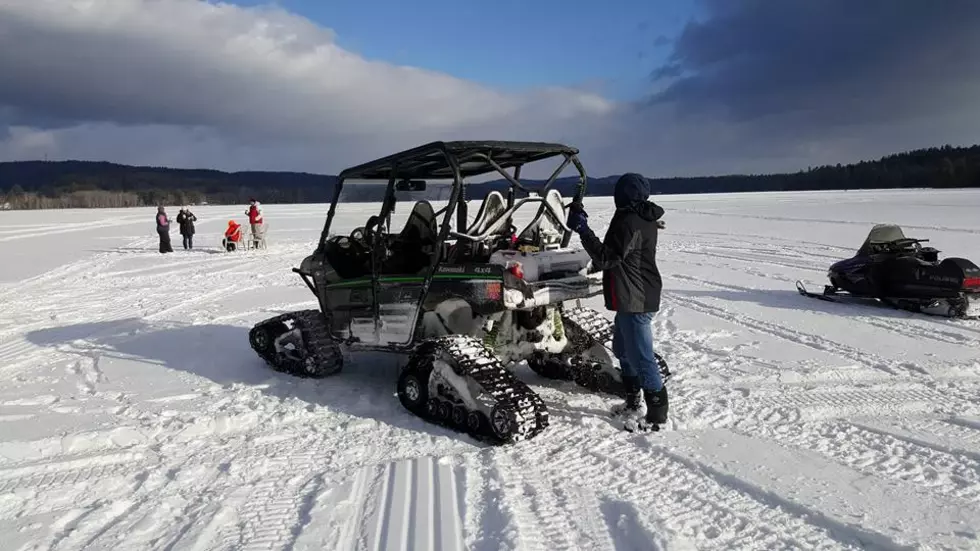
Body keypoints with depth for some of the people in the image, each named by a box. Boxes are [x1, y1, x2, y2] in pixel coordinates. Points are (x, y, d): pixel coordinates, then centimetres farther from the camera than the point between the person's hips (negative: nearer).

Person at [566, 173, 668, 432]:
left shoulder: (629, 223, -21)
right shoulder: (644, 219, 9)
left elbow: (606, 258, -23)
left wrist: (583, 229, -22)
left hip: (634, 301, -11)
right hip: (637, 297, 11)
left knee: (641, 357, -3)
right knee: (623, 350, 22)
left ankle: (656, 415, 7)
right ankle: (633, 403, 34)